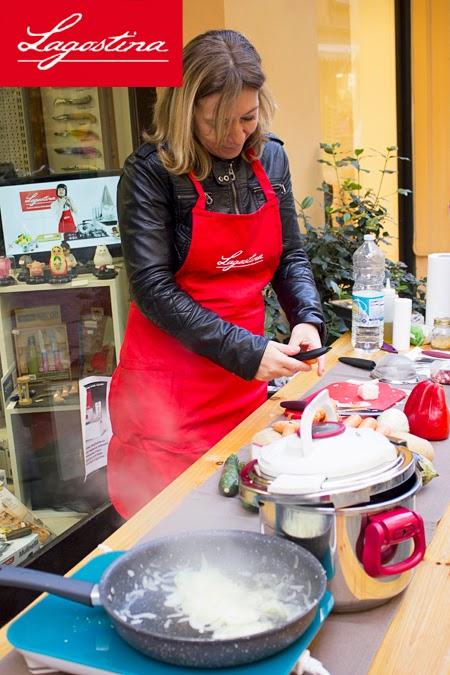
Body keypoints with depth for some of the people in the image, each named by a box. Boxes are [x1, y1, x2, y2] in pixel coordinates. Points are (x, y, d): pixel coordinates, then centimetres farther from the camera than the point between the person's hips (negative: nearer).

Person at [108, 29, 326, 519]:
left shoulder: (270, 158, 5)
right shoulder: (151, 171, -12)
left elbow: (290, 257, 10)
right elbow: (152, 288, -16)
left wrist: (307, 318, -9)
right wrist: (244, 351, -20)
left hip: (246, 381, 5)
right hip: (168, 383, -5)